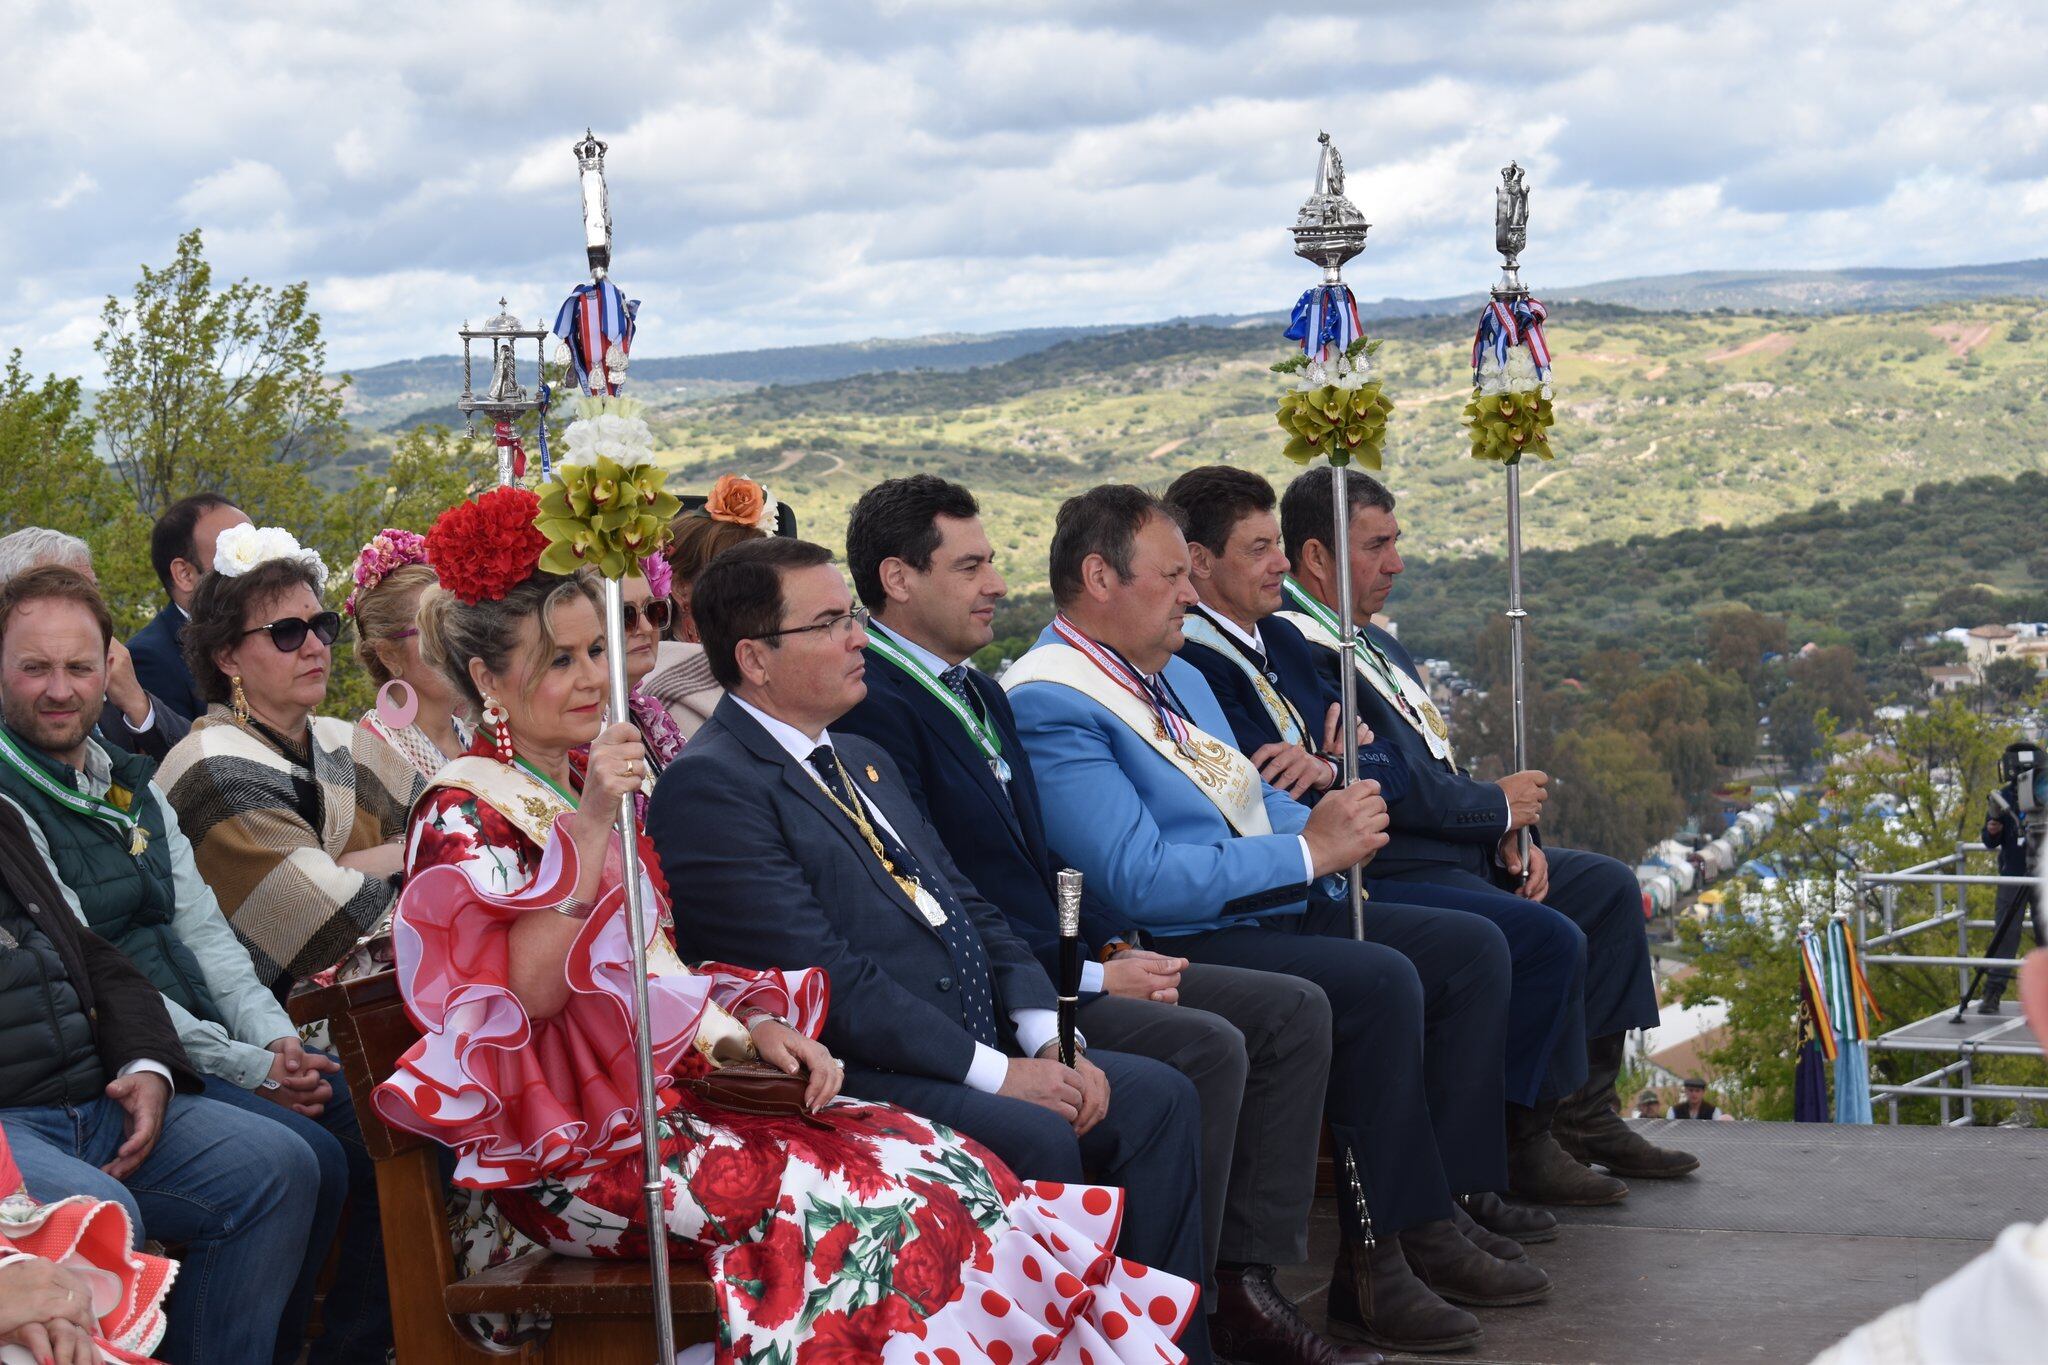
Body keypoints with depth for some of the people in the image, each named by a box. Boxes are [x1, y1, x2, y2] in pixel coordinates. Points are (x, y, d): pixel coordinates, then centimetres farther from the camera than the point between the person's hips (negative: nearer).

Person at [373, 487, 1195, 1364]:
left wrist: (750, 1031, 2)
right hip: (578, 1142, -8)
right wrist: (587, 826, -26)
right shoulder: (462, 812, -6)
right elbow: (529, 990, -20)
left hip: (672, 1086, 8)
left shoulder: (593, 783, 18)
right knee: (866, 1206, -27)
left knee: (949, 1169, -14)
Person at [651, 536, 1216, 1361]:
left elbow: (969, 908, 18)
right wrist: (994, 1071, -18)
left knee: (1156, 1097, -3)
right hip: (853, 1075, -9)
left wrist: (1048, 1039, 0)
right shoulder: (709, 787, -11)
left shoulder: (864, 763, 21)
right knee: (1036, 1139, -28)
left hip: (982, 1047, 9)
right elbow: (826, 979, -18)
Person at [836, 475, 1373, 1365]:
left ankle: (1246, 1282, -1)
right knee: (1207, 1047, -26)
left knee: (1293, 1010, 2)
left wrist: (1110, 948, 4)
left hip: (1057, 964, 10)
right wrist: (1087, 980, -17)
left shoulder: (980, 692, 18)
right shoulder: (875, 708, -14)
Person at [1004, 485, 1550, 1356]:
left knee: (1472, 947, 0)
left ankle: (1439, 1211, -1)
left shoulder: (1177, 676, 19)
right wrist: (1308, 850, -20)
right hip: (1184, 947, -10)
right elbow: (1141, 879, -23)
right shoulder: (1047, 704, -14)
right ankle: (1377, 1260, -19)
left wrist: (1337, 825, 1)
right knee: (1383, 983, -28)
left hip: (1287, 906, 10)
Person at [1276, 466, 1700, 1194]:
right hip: (1388, 870, -11)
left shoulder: (1373, 641, 18)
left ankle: (1585, 1108, 10)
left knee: (1609, 888, 10)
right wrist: (1501, 806, -8)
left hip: (1459, 848, 11)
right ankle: (1526, 1142, -10)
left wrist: (1512, 835, 1)